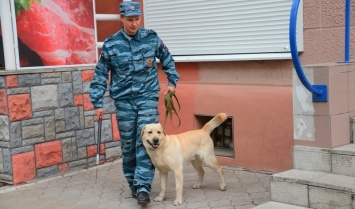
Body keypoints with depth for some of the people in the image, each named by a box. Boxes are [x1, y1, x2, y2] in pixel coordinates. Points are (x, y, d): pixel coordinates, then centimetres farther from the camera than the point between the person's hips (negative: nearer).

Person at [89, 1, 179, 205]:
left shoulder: (152, 38, -1)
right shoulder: (111, 44, -4)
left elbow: (167, 59, 17)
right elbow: (100, 75, 1)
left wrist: (172, 81, 12)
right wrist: (98, 103, -1)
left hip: (148, 97, 0)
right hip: (124, 101, 1)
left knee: (145, 142, -11)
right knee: (128, 144, 7)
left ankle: (143, 186, -12)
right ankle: (133, 183, 22)